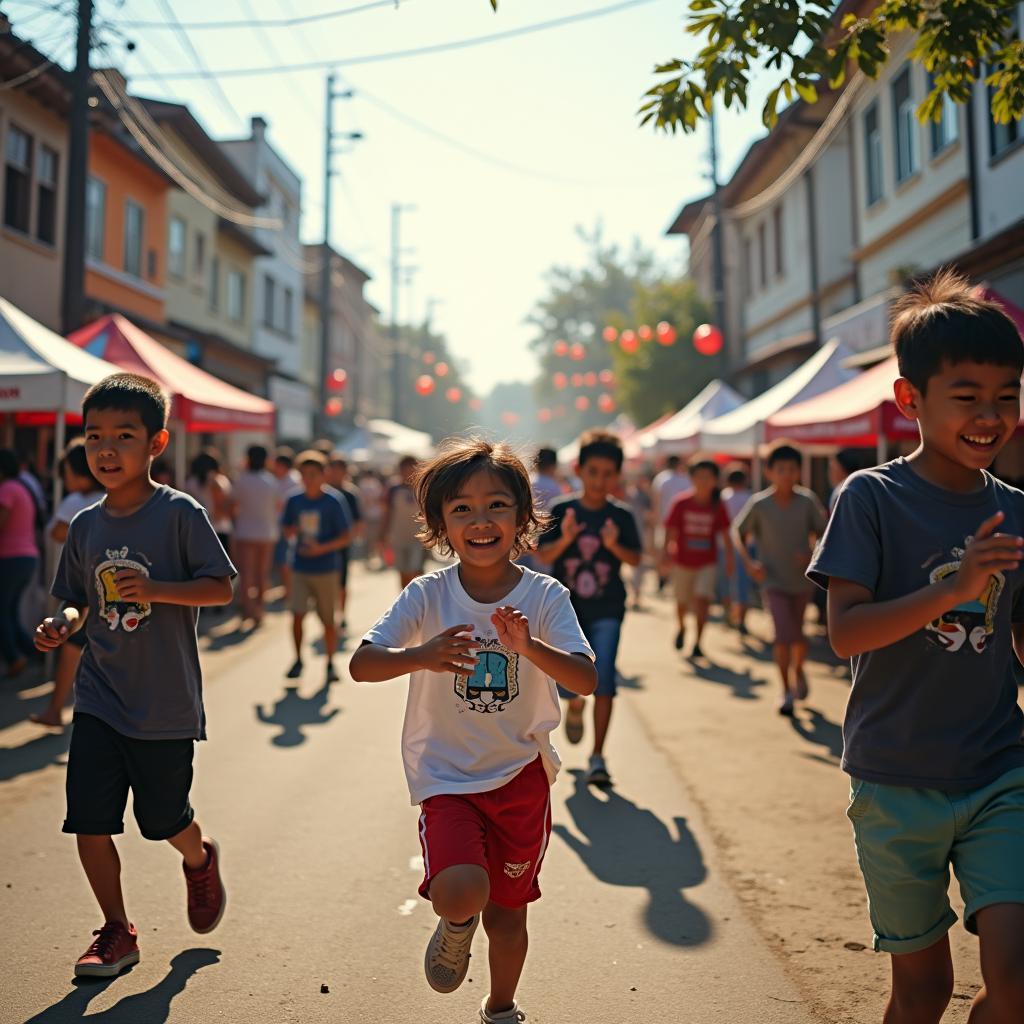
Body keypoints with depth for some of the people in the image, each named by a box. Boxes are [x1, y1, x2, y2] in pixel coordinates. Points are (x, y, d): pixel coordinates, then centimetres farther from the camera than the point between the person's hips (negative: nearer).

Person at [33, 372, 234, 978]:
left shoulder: (180, 513, -10)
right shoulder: (85, 526, 4)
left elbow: (221, 588, -11)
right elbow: (80, 603, 14)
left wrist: (155, 589, -24)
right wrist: (62, 625, -8)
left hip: (165, 701, -4)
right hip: (99, 699, 4)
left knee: (164, 819, 9)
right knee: (89, 822, 1)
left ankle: (201, 861, 44)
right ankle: (117, 933, 21)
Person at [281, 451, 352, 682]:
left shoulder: (333, 502, -7)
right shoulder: (294, 501, 3)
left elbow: (346, 537, -6)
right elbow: (287, 531, 14)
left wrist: (322, 548, -19)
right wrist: (292, 530, -9)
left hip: (326, 570, -2)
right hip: (300, 568, 2)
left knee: (327, 620, 4)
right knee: (297, 615, -7)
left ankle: (330, 663, 21)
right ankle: (298, 660, 12)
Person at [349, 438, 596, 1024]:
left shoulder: (545, 596, -10)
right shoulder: (427, 595, -11)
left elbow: (588, 678, -21)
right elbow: (361, 664, -17)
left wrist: (529, 646, -40)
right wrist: (422, 656, -37)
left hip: (522, 775, 1)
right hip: (446, 776, -1)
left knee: (506, 911, 15)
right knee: (461, 894, -24)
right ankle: (456, 926, 15)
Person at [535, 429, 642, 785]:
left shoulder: (621, 517, 0)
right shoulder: (561, 511, -1)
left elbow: (636, 559, -4)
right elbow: (543, 556, -6)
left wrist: (615, 546, -24)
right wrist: (565, 540, -25)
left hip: (606, 610, 0)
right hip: (566, 608, 0)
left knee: (603, 679, -7)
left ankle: (597, 757, 5)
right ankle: (574, 707, 35)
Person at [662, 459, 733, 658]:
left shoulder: (718, 506, -6)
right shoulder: (681, 503, -9)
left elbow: (725, 533, 1)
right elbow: (671, 530, -7)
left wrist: (729, 558, -2)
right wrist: (667, 550, -21)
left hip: (708, 563, -1)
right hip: (683, 562, 1)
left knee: (702, 600, -16)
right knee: (682, 602, 15)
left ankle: (697, 642, -4)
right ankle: (682, 628, 46)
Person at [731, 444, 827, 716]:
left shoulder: (808, 501, -10)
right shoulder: (759, 504, -12)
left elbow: (822, 532, 0)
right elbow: (738, 532, 1)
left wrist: (812, 554, -18)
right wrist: (748, 561, -12)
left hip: (802, 580, 2)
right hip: (774, 580, -2)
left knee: (797, 634, 16)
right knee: (784, 634, -12)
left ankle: (798, 669, 47)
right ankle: (786, 690, 3)